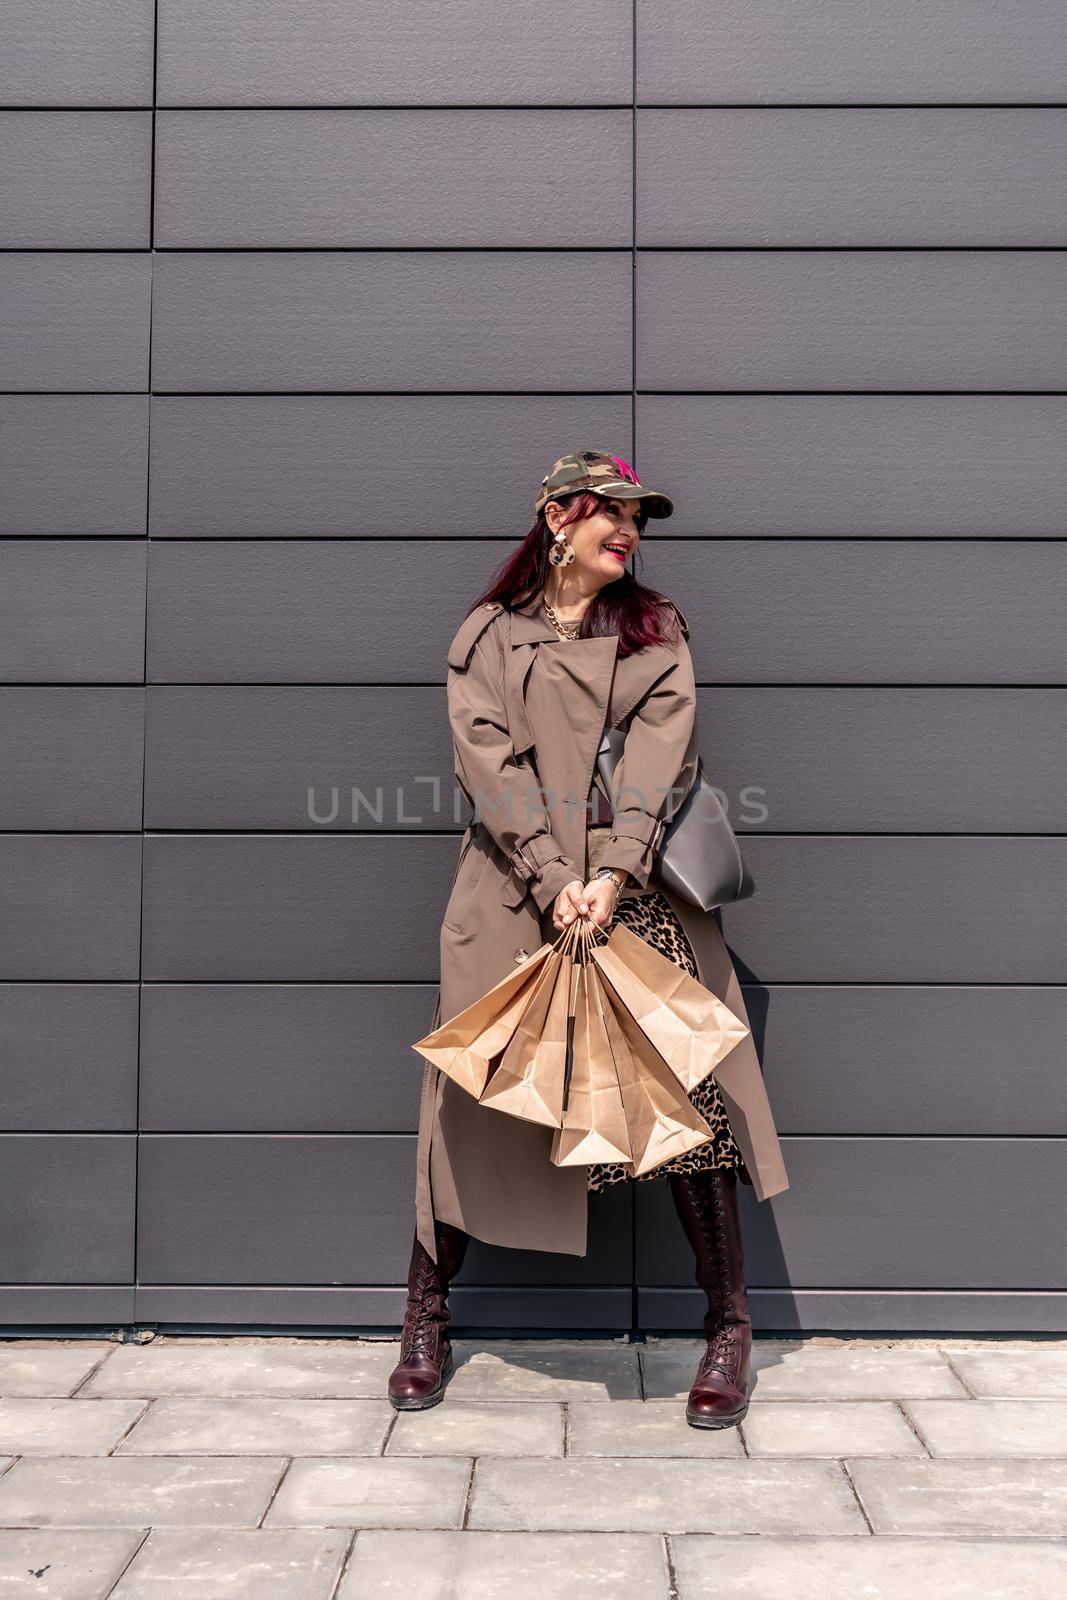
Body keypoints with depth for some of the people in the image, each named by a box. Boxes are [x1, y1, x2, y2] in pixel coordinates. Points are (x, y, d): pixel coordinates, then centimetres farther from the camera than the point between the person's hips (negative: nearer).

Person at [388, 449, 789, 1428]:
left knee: (686, 1087, -5)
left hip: (637, 888, 1)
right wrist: (553, 879, -14)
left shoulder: (657, 630, 14)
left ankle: (729, 1326, 10)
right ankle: (427, 1319, 18)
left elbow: (660, 751, -1)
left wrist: (613, 873, -15)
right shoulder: (486, 636, 10)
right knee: (475, 1089, 0)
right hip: (517, 889, -1)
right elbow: (488, 759, -2)